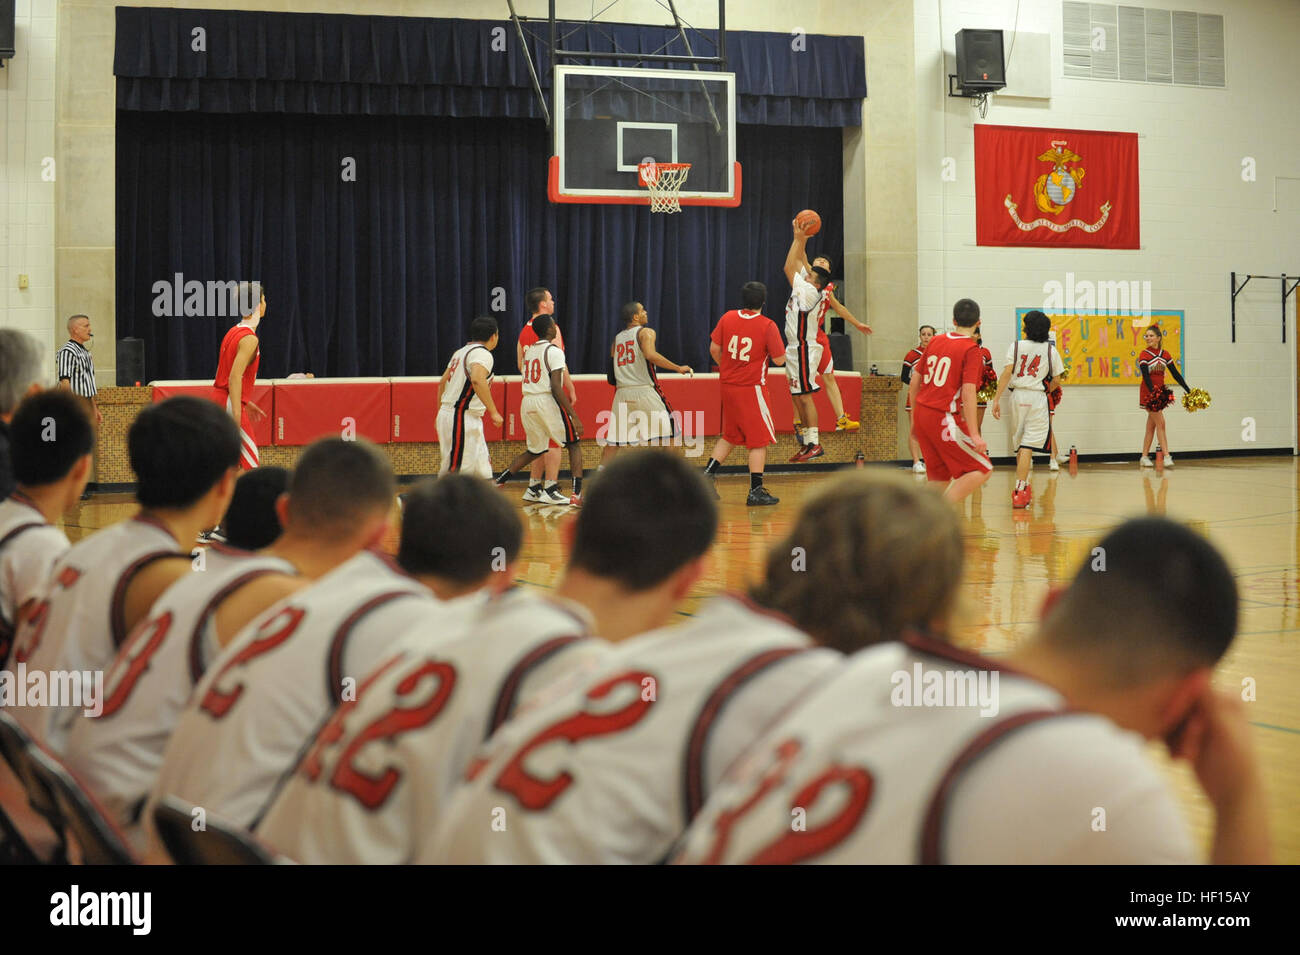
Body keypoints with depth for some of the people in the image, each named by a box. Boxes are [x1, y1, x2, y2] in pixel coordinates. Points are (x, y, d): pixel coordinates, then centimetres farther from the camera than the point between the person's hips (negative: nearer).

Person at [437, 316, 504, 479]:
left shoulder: (461, 352, 16)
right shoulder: (482, 353, -13)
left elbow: (443, 383, 20)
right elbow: (477, 379, -32)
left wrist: (441, 415, 27)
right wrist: (493, 412, -29)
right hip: (460, 418, -10)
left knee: (482, 469, 13)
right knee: (454, 472, -8)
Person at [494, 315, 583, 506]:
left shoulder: (529, 350, 16)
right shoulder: (554, 351, -8)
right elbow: (556, 387, -15)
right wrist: (574, 416, -16)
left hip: (527, 403, 7)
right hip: (546, 400, -7)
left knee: (535, 450, 22)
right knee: (574, 444, 5)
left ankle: (499, 480, 15)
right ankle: (577, 494, -4)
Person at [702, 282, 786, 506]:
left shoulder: (727, 318, 1)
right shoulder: (767, 326, -13)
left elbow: (714, 349, 6)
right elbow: (779, 360, -11)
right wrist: (777, 343, 10)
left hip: (728, 385, 6)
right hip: (751, 388, -6)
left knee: (729, 436, 22)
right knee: (759, 440, 1)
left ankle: (708, 473, 13)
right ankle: (756, 491, -2)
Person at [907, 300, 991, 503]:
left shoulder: (935, 341, 12)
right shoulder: (971, 350, -7)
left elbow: (915, 382, 15)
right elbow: (968, 393, -16)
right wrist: (974, 435, -17)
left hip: (921, 413, 7)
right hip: (944, 418, -7)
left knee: (940, 478, 18)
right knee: (983, 470, -1)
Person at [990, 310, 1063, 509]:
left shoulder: (1016, 346, 2)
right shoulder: (1050, 350, 2)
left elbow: (1006, 373, -6)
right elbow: (1056, 381, 6)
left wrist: (997, 399, -6)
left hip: (1018, 396, 2)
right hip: (1037, 397, -2)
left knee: (1019, 444, 16)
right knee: (1027, 445, -7)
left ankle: (1025, 486, 27)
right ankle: (1020, 491, -17)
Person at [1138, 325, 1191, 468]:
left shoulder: (1165, 354, 7)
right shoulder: (1144, 355, -7)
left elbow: (1175, 374, 9)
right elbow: (1146, 376, -16)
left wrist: (1188, 390, 5)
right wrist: (1153, 392, -30)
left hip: (1160, 391, 5)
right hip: (1148, 392, -5)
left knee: (1151, 425, 8)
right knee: (1160, 423, -11)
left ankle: (1145, 457, 14)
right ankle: (1166, 456, -12)